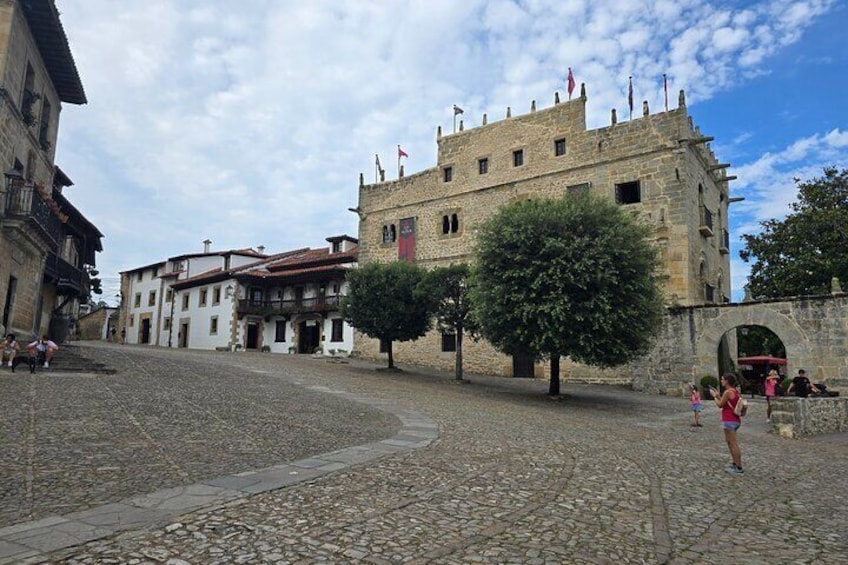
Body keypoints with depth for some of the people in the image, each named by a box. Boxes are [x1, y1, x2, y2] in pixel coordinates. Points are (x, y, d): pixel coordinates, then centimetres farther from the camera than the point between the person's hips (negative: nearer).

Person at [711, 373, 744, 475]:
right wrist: (718, 395, 19)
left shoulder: (728, 392, -17)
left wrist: (715, 396, 6)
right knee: (729, 441, 21)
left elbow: (720, 405, -9)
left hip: (729, 421, -10)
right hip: (735, 420, 10)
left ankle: (739, 468, -1)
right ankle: (735, 464, 28)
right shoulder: (735, 392, 11)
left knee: (733, 444, -5)